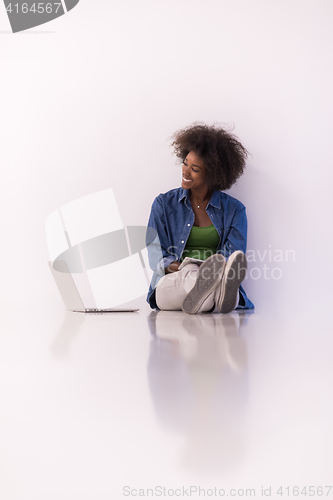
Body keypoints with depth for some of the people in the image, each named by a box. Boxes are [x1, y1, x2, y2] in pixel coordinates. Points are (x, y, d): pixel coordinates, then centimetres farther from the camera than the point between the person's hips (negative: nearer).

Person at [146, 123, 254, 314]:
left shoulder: (234, 210, 10)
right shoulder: (164, 204, 14)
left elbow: (233, 259, -2)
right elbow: (155, 252, 5)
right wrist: (172, 266, -18)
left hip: (217, 277, 0)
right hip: (171, 282, 0)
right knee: (189, 266, -38)